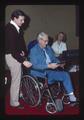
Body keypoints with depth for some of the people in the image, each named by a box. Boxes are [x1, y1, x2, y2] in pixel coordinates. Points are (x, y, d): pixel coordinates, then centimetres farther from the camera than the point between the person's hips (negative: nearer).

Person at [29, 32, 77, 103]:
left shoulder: (49, 48, 16)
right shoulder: (34, 50, -6)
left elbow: (54, 58, 21)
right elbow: (35, 65, -16)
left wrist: (59, 63, -4)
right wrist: (49, 66, -26)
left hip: (50, 70, 7)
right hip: (40, 73, -7)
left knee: (66, 75, -18)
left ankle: (71, 95, -13)